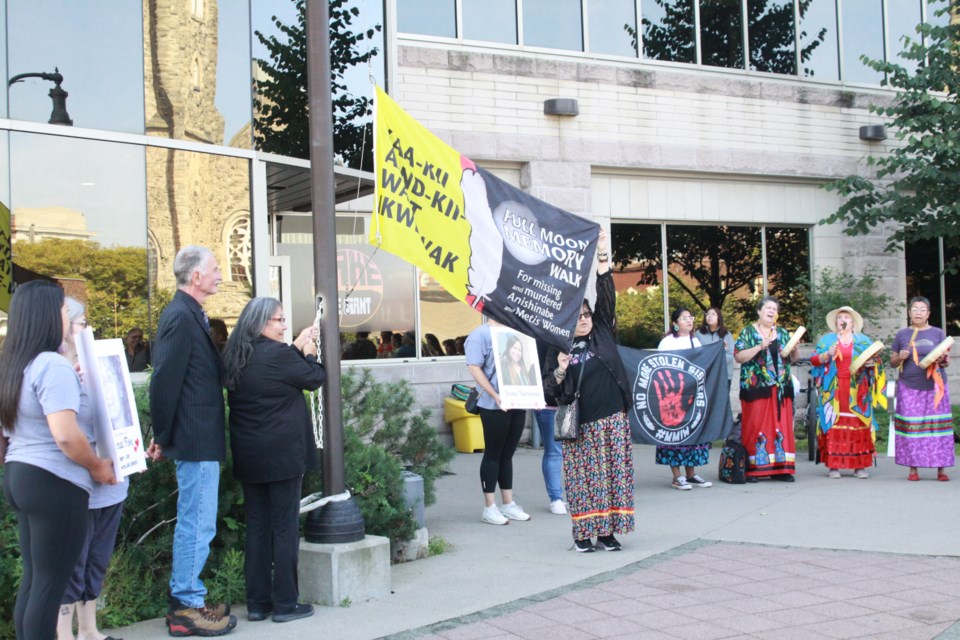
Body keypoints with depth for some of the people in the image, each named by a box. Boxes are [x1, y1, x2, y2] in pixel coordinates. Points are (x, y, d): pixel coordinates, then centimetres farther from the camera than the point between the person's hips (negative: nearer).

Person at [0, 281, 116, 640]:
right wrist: (97, 467, -11)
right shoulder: (52, 365, -17)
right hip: (54, 484, -9)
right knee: (50, 584, -1)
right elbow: (65, 436, -26)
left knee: (33, 579, 14)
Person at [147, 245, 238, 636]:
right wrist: (164, 438, -13)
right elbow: (165, 381, -21)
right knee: (198, 525, -2)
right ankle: (186, 609, 7)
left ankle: (185, 600, 27)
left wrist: (164, 437, 18)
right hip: (197, 441, -10)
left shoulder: (188, 314, 13)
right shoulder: (182, 316, -18)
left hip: (200, 440, 10)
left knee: (193, 523, 17)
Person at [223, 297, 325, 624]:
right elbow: (315, 378, -4)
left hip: (248, 456, 7)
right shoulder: (277, 355, -16)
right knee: (285, 528, 1)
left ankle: (257, 602, 17)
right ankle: (285, 603, 7)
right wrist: (308, 353, 13)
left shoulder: (235, 357, 7)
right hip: (282, 454, -7)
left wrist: (297, 348, 20)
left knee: (256, 527, 12)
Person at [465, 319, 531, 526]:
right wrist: (495, 395, -22)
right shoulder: (480, 334, -6)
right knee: (493, 454, 1)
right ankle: (489, 508, 8)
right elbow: (474, 368, -14)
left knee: (507, 454, 13)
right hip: (494, 406, -6)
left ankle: (508, 504, 21)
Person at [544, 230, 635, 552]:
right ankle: (582, 533, 7)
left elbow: (606, 296, 0)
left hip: (612, 418, 2)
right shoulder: (559, 349, 3)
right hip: (581, 424, -2)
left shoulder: (603, 334, 8)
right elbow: (549, 389, 3)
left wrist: (602, 255, -7)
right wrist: (559, 371, -17)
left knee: (613, 474, 3)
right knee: (582, 477, -1)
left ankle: (607, 532, 10)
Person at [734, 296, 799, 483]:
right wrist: (759, 347, -15)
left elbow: (793, 359, 18)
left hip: (781, 389, 4)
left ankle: (780, 468, 7)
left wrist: (794, 349, -3)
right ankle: (753, 469, -2)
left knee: (782, 426, 2)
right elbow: (738, 356, -7)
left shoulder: (782, 333, 16)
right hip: (756, 388, -4)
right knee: (755, 426, -6)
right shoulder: (748, 332, 3)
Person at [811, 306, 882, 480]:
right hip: (834, 390, -1)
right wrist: (827, 355, -10)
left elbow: (874, 360, 14)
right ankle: (833, 465, -4)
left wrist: (871, 362, -7)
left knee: (858, 426, -4)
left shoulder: (863, 341, 15)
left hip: (856, 391, 1)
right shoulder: (827, 340, 13)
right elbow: (814, 360, 7)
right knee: (833, 424, -7)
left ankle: (860, 466, 0)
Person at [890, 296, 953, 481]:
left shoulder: (937, 333, 9)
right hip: (910, 387, 0)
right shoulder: (902, 335, 10)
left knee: (937, 424, -5)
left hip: (934, 386, 0)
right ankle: (913, 468, 1)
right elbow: (892, 362, 12)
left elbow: (947, 360, 9)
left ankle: (941, 469, -1)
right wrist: (900, 358, -9)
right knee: (911, 426, -4)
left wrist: (943, 360, -13)